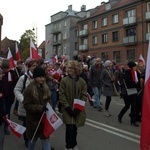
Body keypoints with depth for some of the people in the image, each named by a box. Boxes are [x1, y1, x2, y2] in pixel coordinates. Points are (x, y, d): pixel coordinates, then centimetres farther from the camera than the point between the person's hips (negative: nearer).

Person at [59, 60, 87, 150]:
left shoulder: (82, 81, 1)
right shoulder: (64, 81, -4)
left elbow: (84, 96, -1)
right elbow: (62, 95, -6)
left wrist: (78, 108, -11)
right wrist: (68, 107, -14)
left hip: (78, 110, 2)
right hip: (68, 109, -2)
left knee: (75, 128, 12)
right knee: (70, 128, -6)